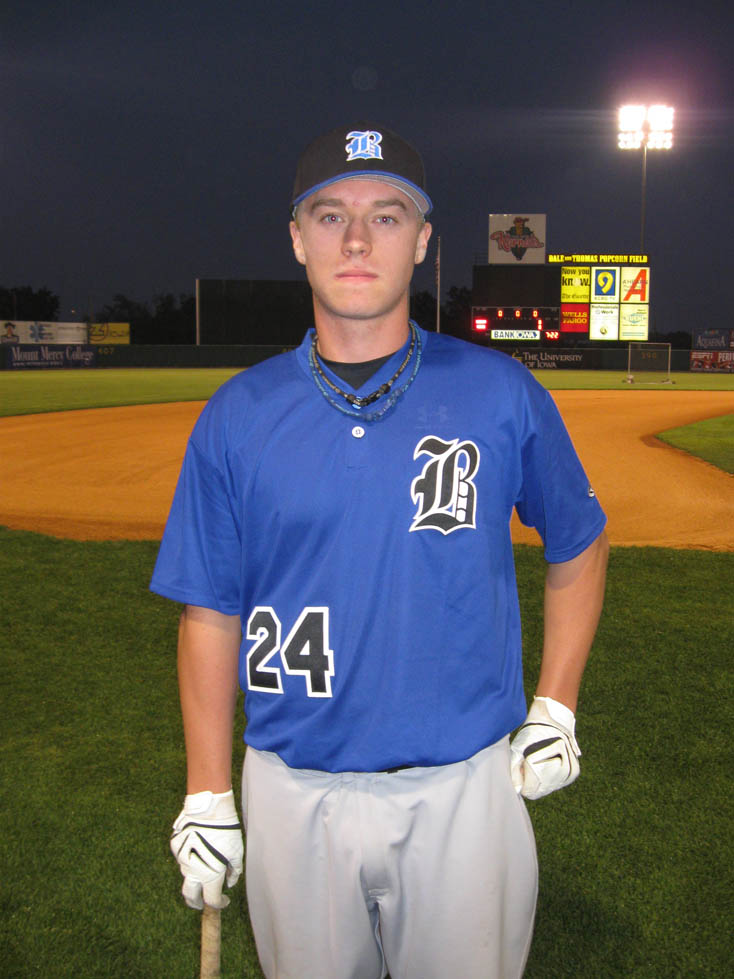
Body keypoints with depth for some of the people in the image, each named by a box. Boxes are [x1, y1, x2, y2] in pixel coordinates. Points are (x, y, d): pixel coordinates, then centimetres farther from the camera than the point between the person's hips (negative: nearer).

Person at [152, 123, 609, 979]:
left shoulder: (501, 393, -4)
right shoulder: (237, 415, -2)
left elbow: (578, 544, 9)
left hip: (464, 787, 0)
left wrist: (555, 708, 3)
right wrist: (208, 795, 2)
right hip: (294, 792, 1)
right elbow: (210, 610, 2)